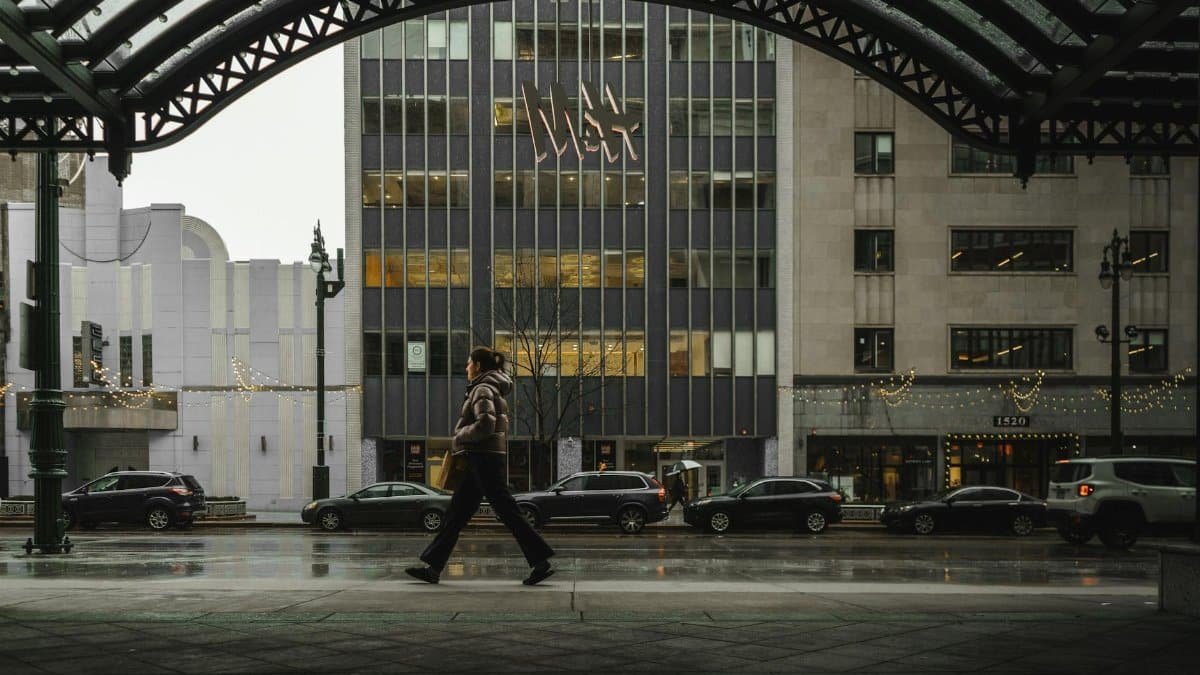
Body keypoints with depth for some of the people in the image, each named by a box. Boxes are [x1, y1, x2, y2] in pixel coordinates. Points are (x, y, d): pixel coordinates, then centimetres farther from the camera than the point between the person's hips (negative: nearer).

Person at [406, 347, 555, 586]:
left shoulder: (483, 389, -10)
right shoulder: (495, 390, 20)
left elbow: (485, 425, -25)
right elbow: (499, 429, 23)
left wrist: (460, 435, -9)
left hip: (482, 458, -10)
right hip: (480, 460, 10)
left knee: (507, 511, -10)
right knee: (456, 514, 8)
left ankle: (540, 562, -9)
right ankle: (433, 567, 8)